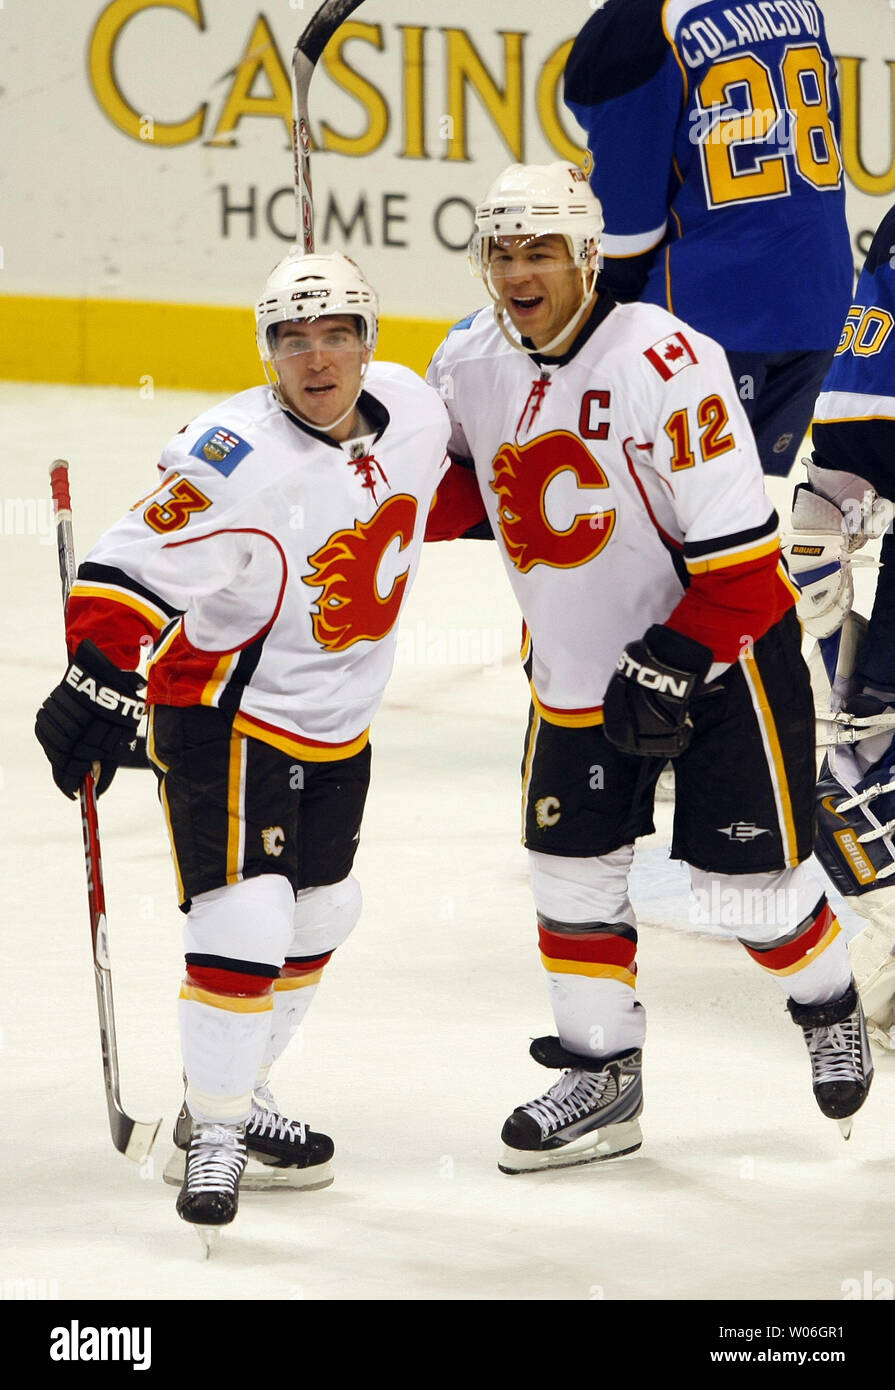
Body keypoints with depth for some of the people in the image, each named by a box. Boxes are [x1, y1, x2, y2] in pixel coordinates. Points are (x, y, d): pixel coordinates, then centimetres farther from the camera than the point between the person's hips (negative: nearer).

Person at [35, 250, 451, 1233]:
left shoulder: (412, 409, -6)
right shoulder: (239, 455, -27)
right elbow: (131, 569, -29)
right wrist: (99, 681, -38)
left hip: (338, 721, 8)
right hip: (224, 713, -8)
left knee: (319, 913, 18)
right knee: (246, 915, -17)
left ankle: (237, 1095, 35)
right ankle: (212, 1133, -3)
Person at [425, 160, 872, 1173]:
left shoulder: (664, 363, -25)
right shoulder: (469, 366, -4)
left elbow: (738, 546, -25)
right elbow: (470, 479, 16)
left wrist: (673, 664, -28)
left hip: (720, 646, -6)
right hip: (577, 662, 6)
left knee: (745, 879, -2)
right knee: (572, 868, 6)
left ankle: (829, 1008, 27)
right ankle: (602, 1077, 22)